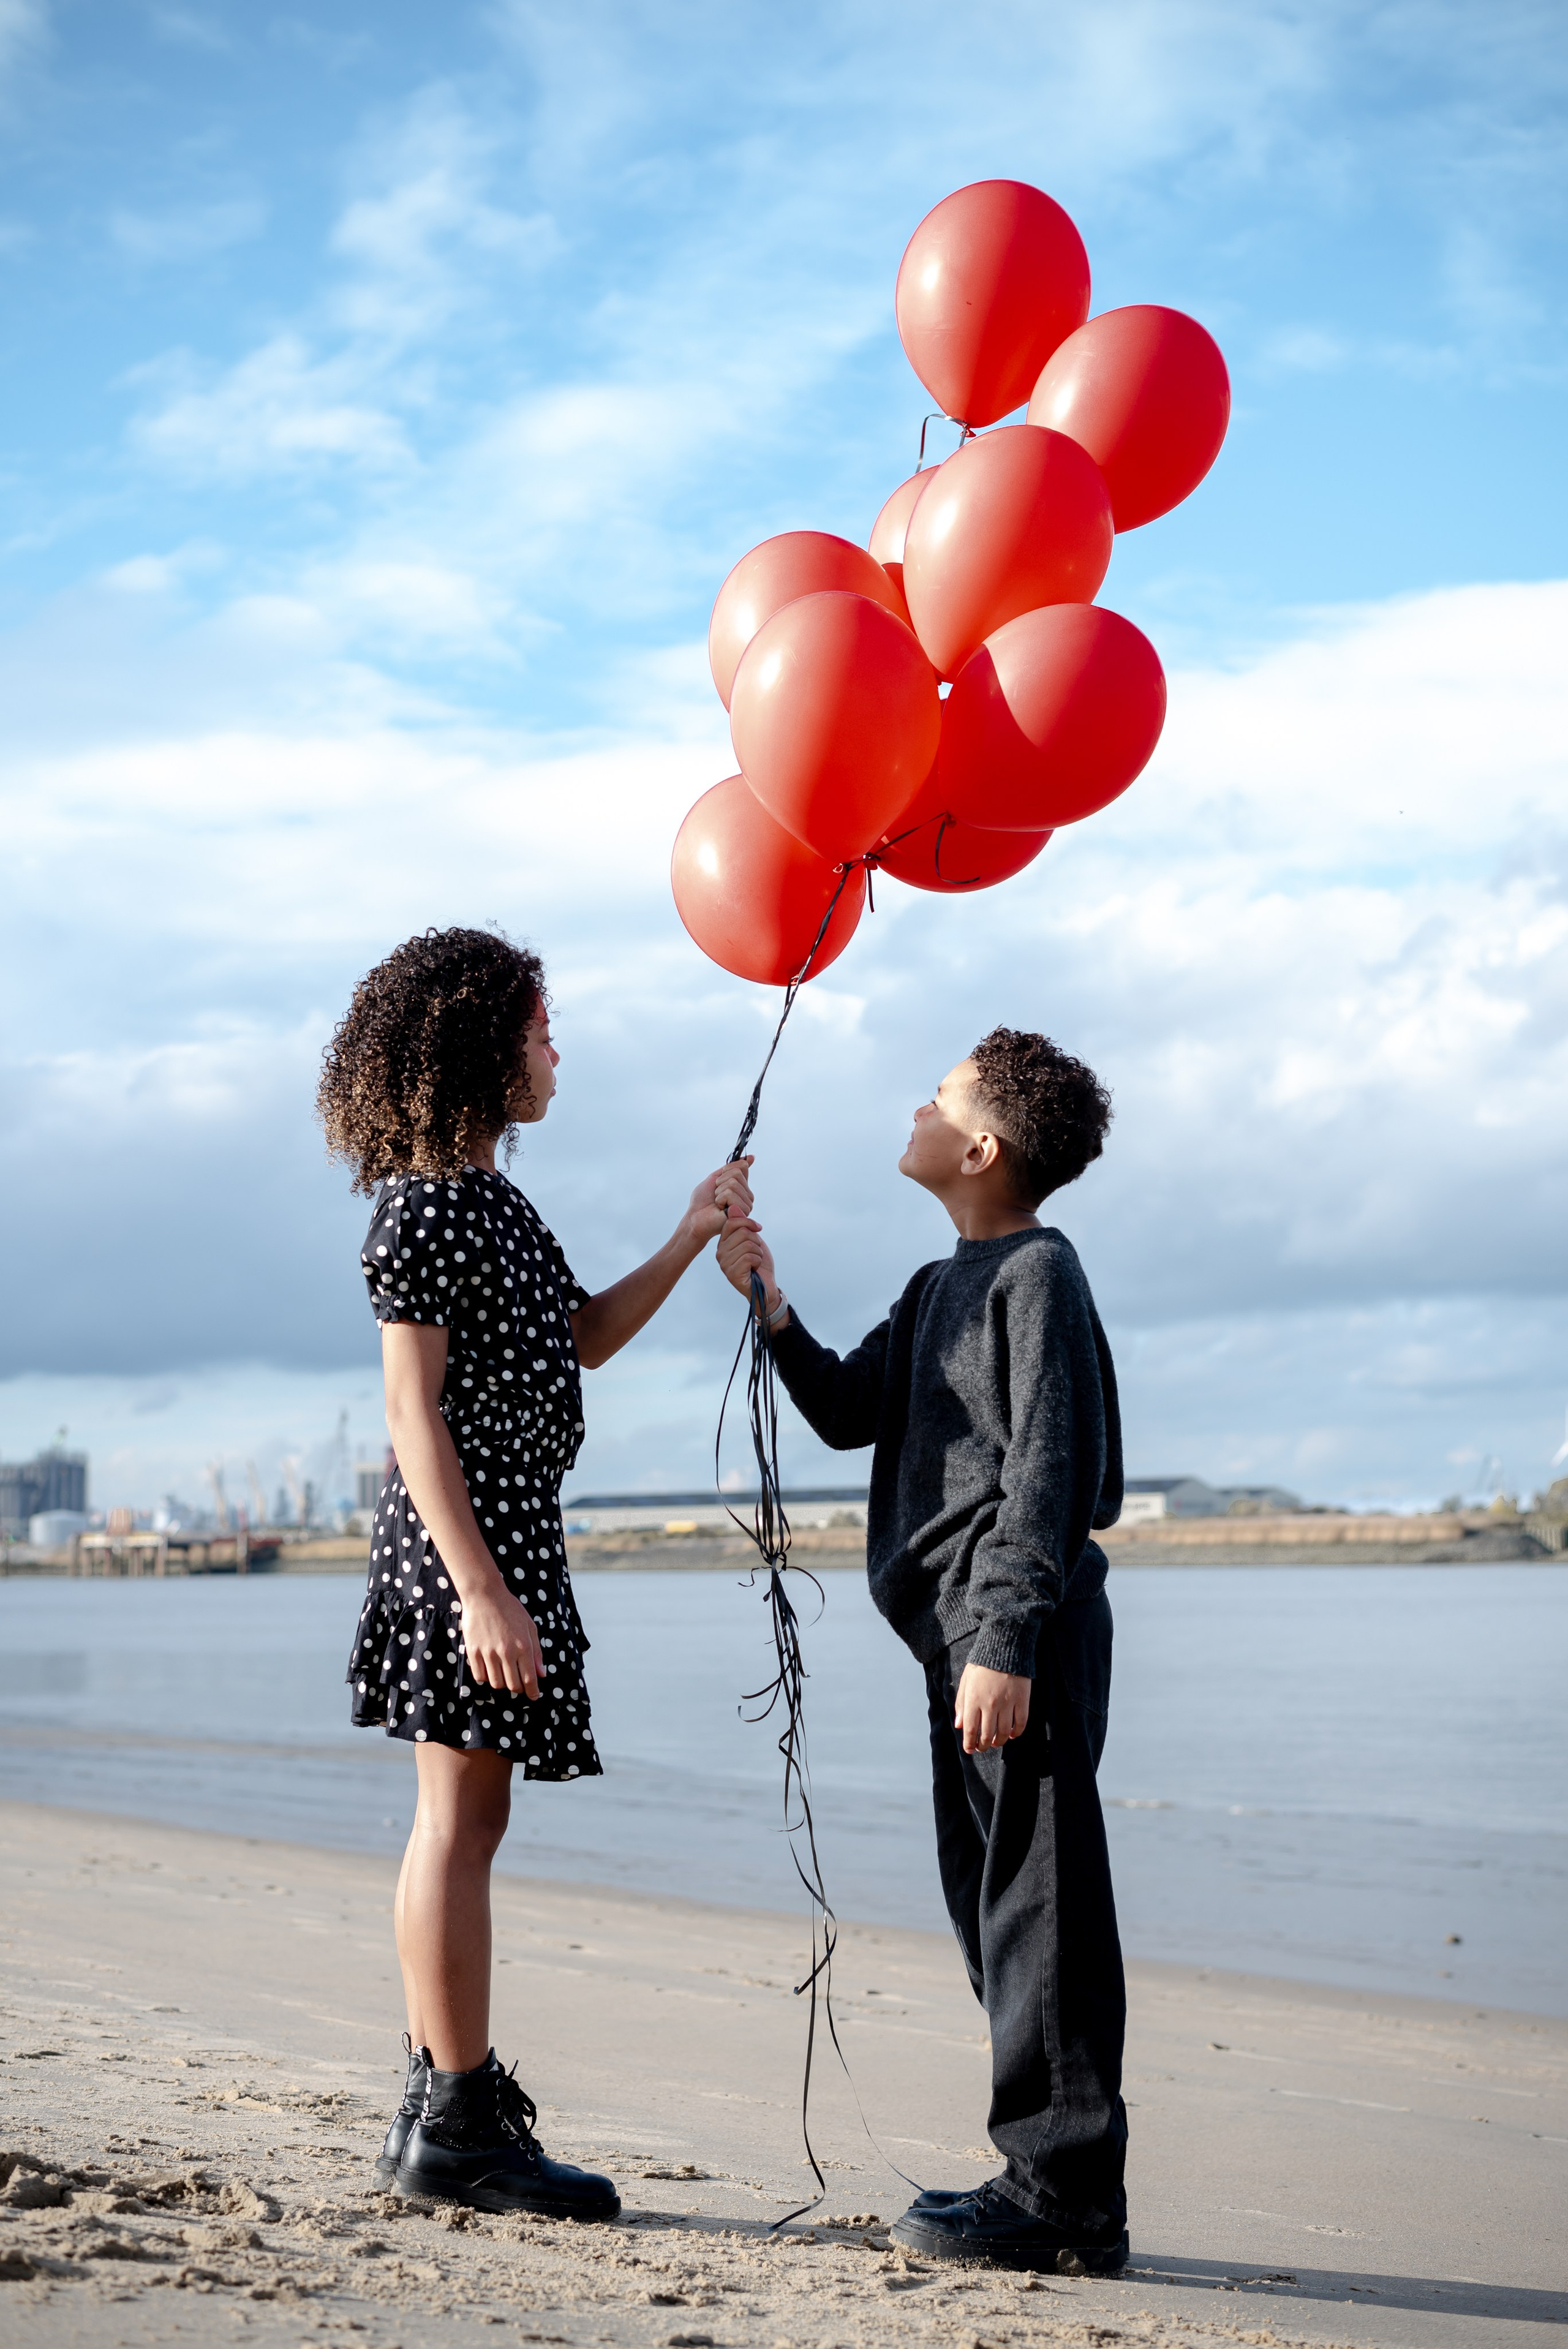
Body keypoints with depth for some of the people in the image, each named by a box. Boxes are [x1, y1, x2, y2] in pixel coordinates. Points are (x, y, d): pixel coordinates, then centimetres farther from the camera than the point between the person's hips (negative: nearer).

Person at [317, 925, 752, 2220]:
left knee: (462, 1821, 11)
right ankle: (462, 2124, -3)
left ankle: (439, 2112, 17)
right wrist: (482, 1591, -23)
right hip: (465, 1532, -10)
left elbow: (581, 1340, 26)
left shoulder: (487, 1196, 17)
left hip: (507, 1531, 10)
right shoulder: (428, 1204, -12)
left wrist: (690, 1242, 18)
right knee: (460, 1821, -7)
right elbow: (415, 1410, -17)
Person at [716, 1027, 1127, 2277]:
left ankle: (1065, 2200, -4)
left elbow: (1045, 1472, -16)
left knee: (1036, 1904, -8)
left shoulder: (1037, 1271, -10)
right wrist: (769, 1302, 6)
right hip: (968, 1631, 10)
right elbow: (848, 1410, 18)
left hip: (1024, 1628, -10)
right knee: (990, 1902, 12)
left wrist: (1008, 1643, -21)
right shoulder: (945, 1286, 19)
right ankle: (1050, 2177, 19)